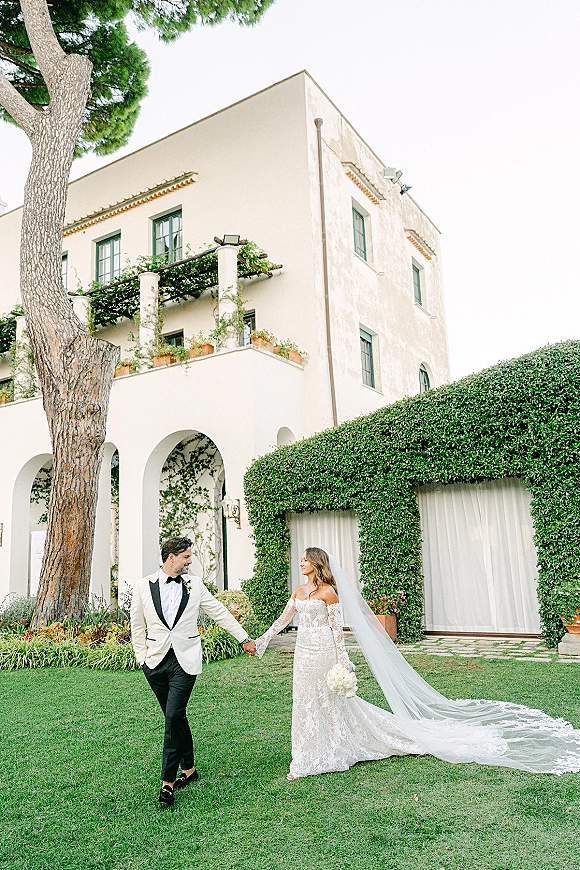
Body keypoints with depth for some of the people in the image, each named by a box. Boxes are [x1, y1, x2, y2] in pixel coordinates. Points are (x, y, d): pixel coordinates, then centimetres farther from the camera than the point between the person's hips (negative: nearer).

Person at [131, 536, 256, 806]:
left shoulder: (195, 584, 3)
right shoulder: (143, 586, 1)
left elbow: (220, 613, 9)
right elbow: (137, 626, 10)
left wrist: (244, 638, 11)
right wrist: (142, 658, 6)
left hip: (185, 662, -1)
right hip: (155, 662, 1)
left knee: (174, 716, -11)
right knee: (175, 717, 12)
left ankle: (167, 782, 0)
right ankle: (189, 769, 31)